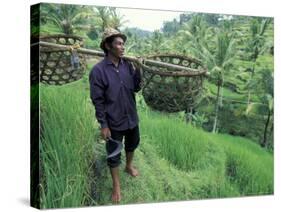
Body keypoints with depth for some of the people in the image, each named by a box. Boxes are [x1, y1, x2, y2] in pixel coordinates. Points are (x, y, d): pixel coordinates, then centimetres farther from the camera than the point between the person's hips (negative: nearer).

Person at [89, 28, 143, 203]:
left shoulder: (128, 65, -6)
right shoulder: (98, 70, -20)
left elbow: (136, 88, 0)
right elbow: (98, 101, -16)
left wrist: (138, 70, -15)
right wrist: (103, 125, -15)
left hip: (132, 117, 5)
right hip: (114, 122, -5)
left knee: (133, 144, 26)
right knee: (114, 154, 10)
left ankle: (129, 166, 55)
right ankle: (116, 186, 28)